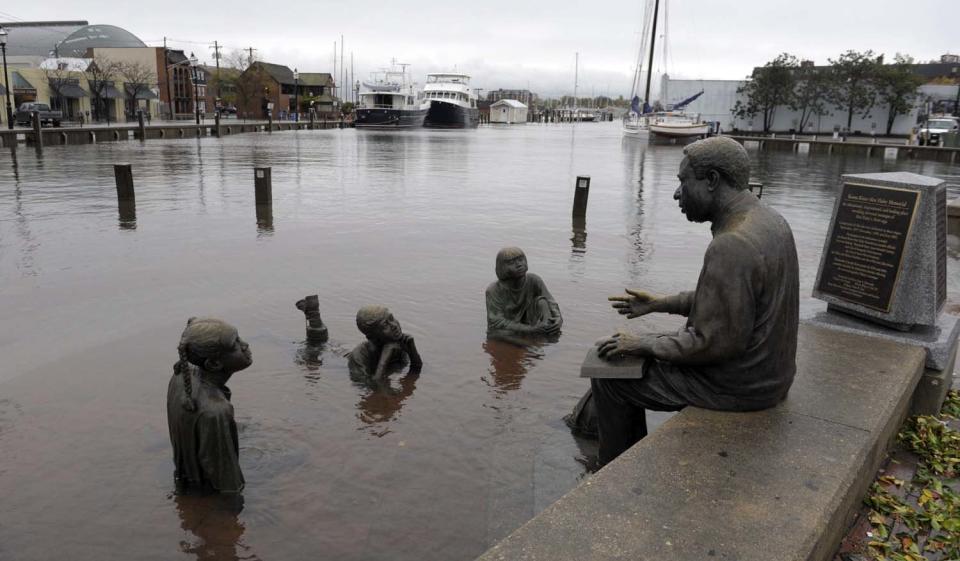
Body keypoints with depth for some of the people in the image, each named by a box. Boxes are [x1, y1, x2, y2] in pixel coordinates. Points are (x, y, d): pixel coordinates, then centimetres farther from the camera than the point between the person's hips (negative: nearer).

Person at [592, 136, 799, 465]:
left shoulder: (731, 246, -29)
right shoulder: (766, 221, 3)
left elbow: (716, 343, -27)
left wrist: (645, 345, -13)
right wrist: (660, 304, 14)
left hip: (736, 385, -9)